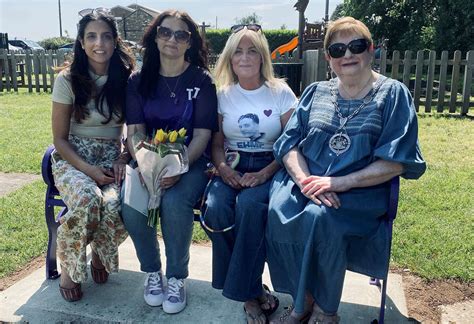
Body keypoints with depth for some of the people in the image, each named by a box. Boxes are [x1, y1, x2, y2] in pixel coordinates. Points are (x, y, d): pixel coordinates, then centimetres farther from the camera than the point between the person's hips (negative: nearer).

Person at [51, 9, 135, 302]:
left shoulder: (127, 79, 0)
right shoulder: (68, 80, -4)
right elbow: (60, 139, -2)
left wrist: (124, 159, -11)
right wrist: (88, 169, -16)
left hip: (111, 158, 1)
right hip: (72, 158, -1)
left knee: (114, 206, -31)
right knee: (86, 200, -35)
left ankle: (100, 254, 5)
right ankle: (68, 268, -5)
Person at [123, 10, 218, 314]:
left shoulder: (202, 80, -2)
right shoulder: (139, 80, 6)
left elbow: (202, 135, -7)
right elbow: (135, 130, 1)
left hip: (191, 161, -2)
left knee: (174, 202, -32)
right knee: (131, 203, -26)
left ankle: (177, 277, -7)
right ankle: (152, 271, 1)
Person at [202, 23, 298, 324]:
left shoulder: (281, 92, 0)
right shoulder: (223, 95, 8)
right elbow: (217, 142, 10)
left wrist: (264, 173, -18)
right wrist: (222, 167, -13)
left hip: (269, 168, -2)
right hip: (232, 168, 3)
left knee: (249, 204, -34)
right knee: (215, 207, -28)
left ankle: (245, 291, -14)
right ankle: (254, 290, -10)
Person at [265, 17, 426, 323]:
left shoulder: (393, 94, 4)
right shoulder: (316, 92, 15)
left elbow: (396, 161, -6)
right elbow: (289, 144, 7)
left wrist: (341, 183, -17)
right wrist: (304, 179, -14)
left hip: (361, 190, -3)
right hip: (305, 181, 4)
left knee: (319, 217, -33)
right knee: (278, 210, -27)